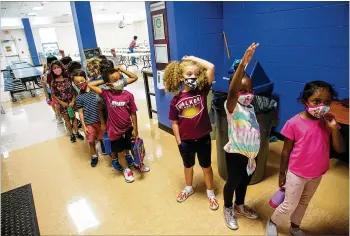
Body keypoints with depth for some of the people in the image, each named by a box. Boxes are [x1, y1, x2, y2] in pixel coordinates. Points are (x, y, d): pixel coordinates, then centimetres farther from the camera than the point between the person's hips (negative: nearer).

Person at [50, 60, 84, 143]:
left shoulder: (67, 78, -8)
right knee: (67, 119, 12)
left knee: (73, 117, 12)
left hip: (71, 102, 1)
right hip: (62, 103, -1)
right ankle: (71, 134, 26)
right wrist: (62, 103, -12)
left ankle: (77, 132, 27)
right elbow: (53, 95, -5)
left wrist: (73, 101, -13)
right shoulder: (53, 82, -11)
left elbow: (73, 90, -5)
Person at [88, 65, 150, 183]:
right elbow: (90, 85, -10)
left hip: (128, 128, 1)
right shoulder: (106, 94, -11)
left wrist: (135, 129, -5)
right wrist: (103, 81, -9)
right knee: (120, 152, 14)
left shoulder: (128, 95, -11)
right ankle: (126, 169, 41)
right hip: (115, 131, -1)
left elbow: (133, 113, -6)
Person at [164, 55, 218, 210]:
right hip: (186, 140, 1)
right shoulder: (176, 100, -9)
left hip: (203, 138, 0)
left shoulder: (202, 91, -10)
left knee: (206, 166, 17)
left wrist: (193, 58, -9)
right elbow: (175, 123, -4)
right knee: (188, 165, 24)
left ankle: (210, 193, 39)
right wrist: (178, 141, -4)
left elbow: (211, 67, -17)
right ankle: (188, 188, 49)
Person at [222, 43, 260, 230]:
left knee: (245, 181, 24)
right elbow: (231, 91, -42)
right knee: (233, 182, 13)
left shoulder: (250, 108, 3)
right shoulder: (232, 107, -20)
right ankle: (228, 209, 38)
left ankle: (240, 206, 49)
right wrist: (242, 65, -53)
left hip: (250, 153, 7)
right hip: (235, 153, -7)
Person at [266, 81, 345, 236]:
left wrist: (334, 128, -23)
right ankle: (272, 223, 36)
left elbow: (340, 149, -9)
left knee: (304, 203, 24)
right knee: (289, 205, 9)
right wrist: (282, 174, -4)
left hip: (317, 174, 5)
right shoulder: (294, 123, -21)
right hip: (296, 173, -4)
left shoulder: (328, 122, -8)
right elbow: (286, 151, -12)